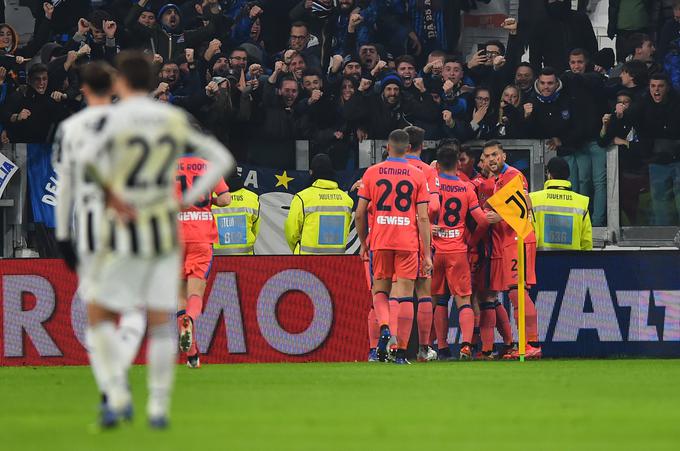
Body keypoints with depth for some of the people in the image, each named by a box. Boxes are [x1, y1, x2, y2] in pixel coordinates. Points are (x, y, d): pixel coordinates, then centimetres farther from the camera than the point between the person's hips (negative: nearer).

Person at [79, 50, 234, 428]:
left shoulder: (115, 118, -9)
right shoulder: (176, 120, 6)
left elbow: (89, 157, -28)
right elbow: (222, 159, 8)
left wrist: (111, 195, -16)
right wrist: (189, 200, 5)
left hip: (124, 231, -4)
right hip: (166, 230, 4)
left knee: (99, 315, 8)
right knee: (161, 320, 7)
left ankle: (117, 394, -6)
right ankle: (159, 408, 3)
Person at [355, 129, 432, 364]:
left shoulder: (371, 173, 3)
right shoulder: (417, 175, 1)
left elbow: (359, 214, 3)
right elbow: (423, 218, -2)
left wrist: (363, 243, 17)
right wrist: (427, 254, 1)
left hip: (380, 241, 1)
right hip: (408, 242, -1)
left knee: (380, 289, 16)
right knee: (405, 296, 2)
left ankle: (384, 328, -13)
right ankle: (401, 351, -2)